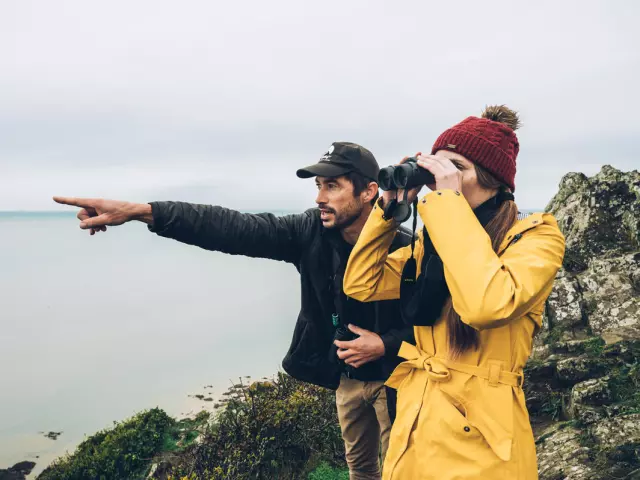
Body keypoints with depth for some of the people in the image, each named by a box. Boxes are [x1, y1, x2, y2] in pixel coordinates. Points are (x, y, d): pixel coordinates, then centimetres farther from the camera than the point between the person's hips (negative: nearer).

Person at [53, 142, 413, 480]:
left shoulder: (404, 249, -24)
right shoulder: (312, 232, -15)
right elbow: (235, 228, -23)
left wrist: (386, 344, -29)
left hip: (393, 378, -4)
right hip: (346, 376, 4)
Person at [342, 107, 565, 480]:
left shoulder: (537, 237, -12)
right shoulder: (433, 241, 6)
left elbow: (486, 306, -32)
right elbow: (361, 285, 4)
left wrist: (450, 201, -25)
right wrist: (390, 207, -4)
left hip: (479, 442, -6)